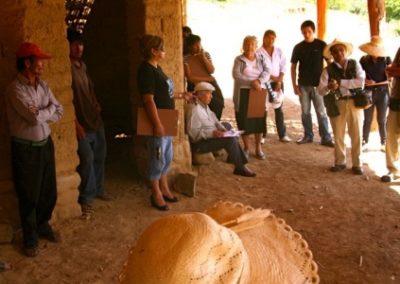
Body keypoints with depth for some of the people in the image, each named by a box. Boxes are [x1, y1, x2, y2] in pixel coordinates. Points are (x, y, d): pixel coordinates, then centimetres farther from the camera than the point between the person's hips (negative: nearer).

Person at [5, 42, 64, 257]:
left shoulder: (43, 85, 5)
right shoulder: (15, 89, -19)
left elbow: (59, 113, 2)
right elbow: (36, 117, -27)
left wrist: (41, 114, -16)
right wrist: (50, 109, -7)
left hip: (45, 144, 7)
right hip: (25, 148, -7)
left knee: (49, 191, 15)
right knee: (29, 195, 6)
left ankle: (43, 226, 38)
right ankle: (30, 237, 22)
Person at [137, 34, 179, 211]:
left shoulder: (156, 68, 11)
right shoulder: (146, 70, -19)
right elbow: (148, 99, -24)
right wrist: (157, 124, -26)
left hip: (166, 120, 10)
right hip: (158, 121, -10)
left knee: (167, 158, 19)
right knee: (158, 159, 1)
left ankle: (164, 189, 32)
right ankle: (156, 195, 14)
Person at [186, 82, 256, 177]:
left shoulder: (205, 106, 10)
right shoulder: (195, 110, -22)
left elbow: (215, 121, 12)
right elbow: (193, 132, -28)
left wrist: (223, 130, -7)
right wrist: (212, 133, -33)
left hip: (209, 137, 11)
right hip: (199, 144, -11)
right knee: (230, 140, -21)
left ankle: (232, 156, 25)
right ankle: (240, 168, -9)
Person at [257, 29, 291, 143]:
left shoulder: (279, 51, 5)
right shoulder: (259, 52, -7)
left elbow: (283, 67, 4)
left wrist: (279, 81, -8)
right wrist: (273, 77, -13)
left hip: (278, 83, 3)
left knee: (279, 109, 5)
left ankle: (282, 134, 10)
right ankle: (262, 135, 8)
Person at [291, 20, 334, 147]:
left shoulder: (321, 45, -2)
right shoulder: (298, 47, 3)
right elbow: (293, 67, 7)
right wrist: (294, 84, 0)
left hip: (318, 84, -2)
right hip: (303, 85, 2)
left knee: (321, 112, -1)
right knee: (305, 112, 9)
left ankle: (326, 138, 4)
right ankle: (308, 136, 21)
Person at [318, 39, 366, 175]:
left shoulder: (355, 64, 1)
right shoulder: (328, 69, 0)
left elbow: (360, 82, -13)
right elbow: (320, 90, -7)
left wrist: (340, 83, -17)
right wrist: (329, 88, -30)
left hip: (354, 103, 0)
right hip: (337, 104, 0)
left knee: (356, 135, 5)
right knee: (338, 135, 8)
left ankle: (357, 164, 16)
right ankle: (340, 162, 24)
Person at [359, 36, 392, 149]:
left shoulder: (386, 59, -2)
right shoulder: (364, 60, 1)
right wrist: (365, 81, -15)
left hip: (382, 92, 0)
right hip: (368, 92, 1)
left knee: (382, 120, 5)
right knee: (367, 119, 4)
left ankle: (384, 143, 16)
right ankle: (364, 142, 14)